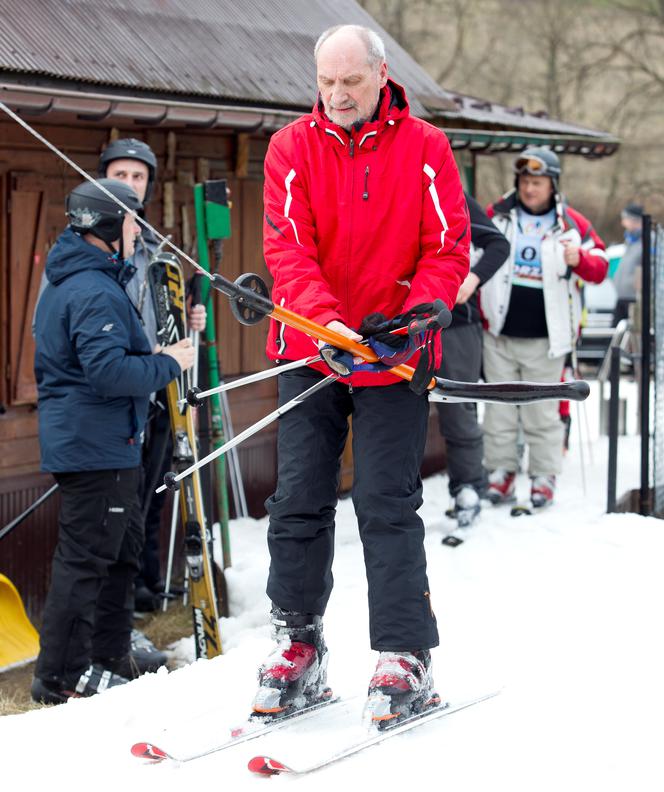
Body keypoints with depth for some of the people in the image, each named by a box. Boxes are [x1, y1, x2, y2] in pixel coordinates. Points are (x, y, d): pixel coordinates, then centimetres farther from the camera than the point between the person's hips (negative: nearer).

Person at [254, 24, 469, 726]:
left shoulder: (424, 148, -2)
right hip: (310, 350, 2)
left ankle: (405, 658, 4)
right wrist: (328, 322, -26)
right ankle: (297, 648, 16)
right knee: (298, 502, 5)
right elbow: (288, 250, -9)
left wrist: (417, 315, -22)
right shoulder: (292, 148, 0)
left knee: (387, 505, -3)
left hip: (393, 357, -2)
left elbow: (447, 247, -4)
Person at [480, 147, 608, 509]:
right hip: (500, 333, 1)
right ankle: (501, 470, 16)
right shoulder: (496, 215, 4)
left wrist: (579, 259, -18)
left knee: (542, 410, 3)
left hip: (545, 338, -1)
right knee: (499, 406, 7)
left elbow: (600, 267, 5)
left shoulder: (572, 224, 2)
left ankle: (544, 475, 12)